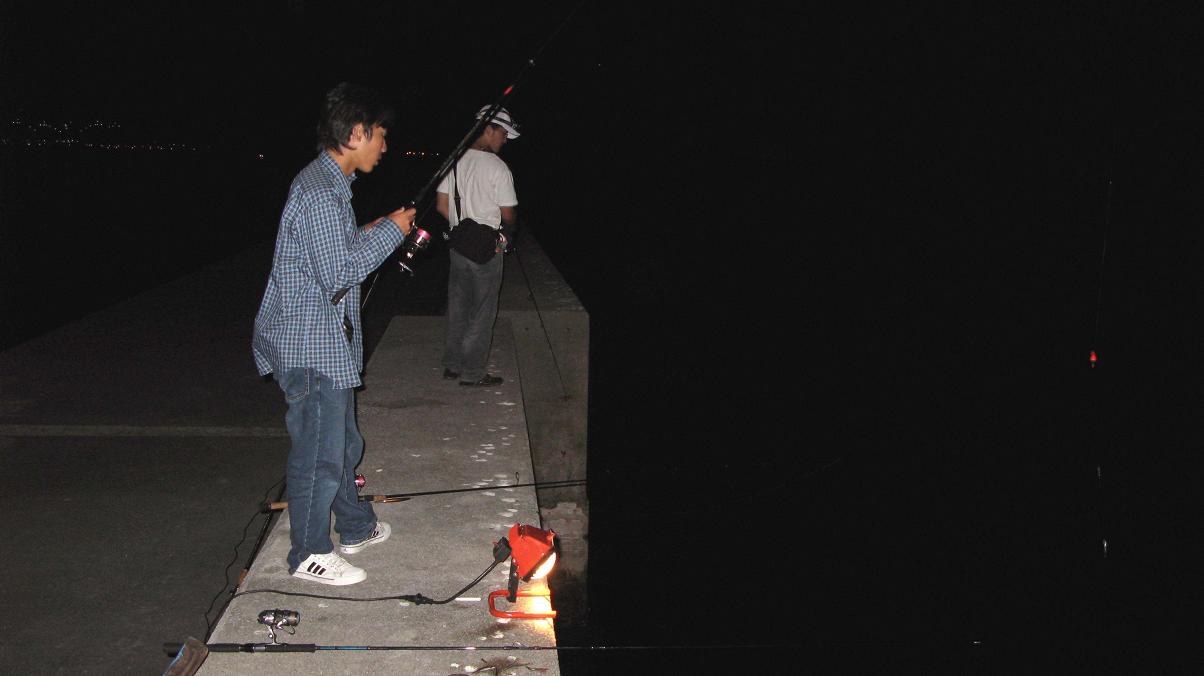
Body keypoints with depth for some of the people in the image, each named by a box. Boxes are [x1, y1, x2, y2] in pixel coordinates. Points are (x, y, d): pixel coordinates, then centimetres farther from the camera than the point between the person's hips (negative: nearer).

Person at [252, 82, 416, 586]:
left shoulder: (329, 184, 12)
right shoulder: (321, 191, -22)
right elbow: (339, 273, -24)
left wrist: (371, 233, 10)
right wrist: (389, 231, -15)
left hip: (329, 341, 11)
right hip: (310, 345, -11)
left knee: (341, 441, 23)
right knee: (319, 451, 2)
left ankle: (356, 527, 38)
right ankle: (310, 554, 16)